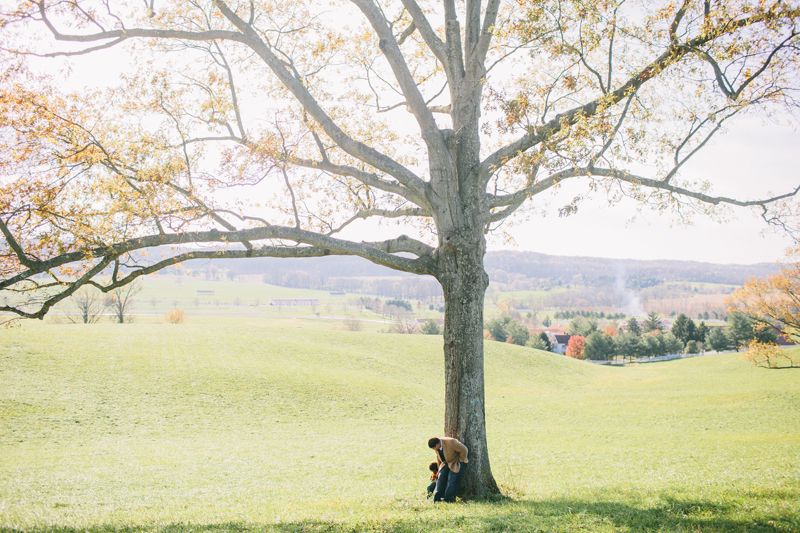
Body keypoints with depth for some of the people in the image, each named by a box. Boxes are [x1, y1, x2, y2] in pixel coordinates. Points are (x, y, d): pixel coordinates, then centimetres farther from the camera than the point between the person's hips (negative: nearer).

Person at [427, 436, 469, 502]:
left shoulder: (450, 442, -33)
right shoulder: (436, 446, -10)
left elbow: (464, 450, -24)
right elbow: (438, 456, 10)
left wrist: (460, 461, -13)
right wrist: (439, 468, 11)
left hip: (457, 462, -6)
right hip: (446, 462, 6)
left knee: (452, 480, -15)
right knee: (441, 478, -5)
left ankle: (448, 498, -10)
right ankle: (438, 497, -2)